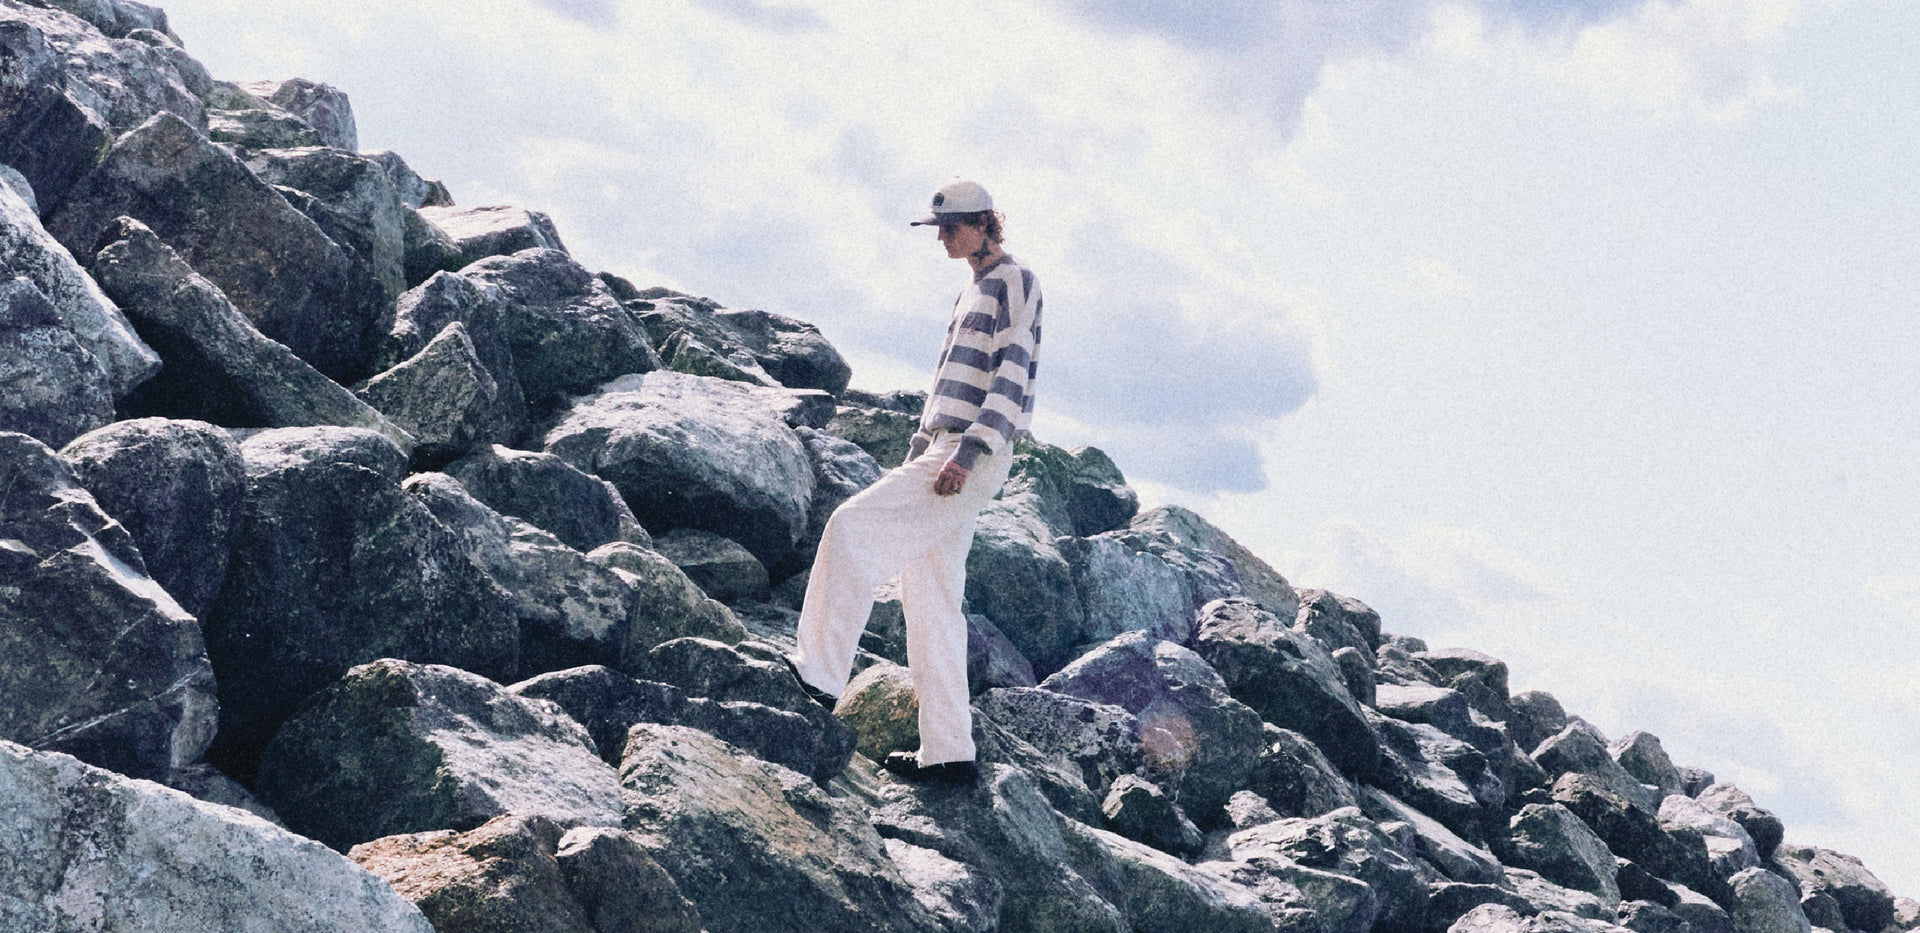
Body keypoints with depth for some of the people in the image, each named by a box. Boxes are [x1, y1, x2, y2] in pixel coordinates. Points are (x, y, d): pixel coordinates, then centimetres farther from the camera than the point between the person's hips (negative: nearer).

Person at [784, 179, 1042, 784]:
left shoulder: (1013, 284, -5)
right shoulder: (974, 292, 24)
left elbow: (1011, 377, -16)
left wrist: (969, 452, -24)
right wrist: (914, 460, 24)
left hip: (973, 461, -10)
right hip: (941, 453, 10)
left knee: (853, 527, -17)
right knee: (929, 602, 5)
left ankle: (821, 672, -14)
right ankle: (949, 753, 6)